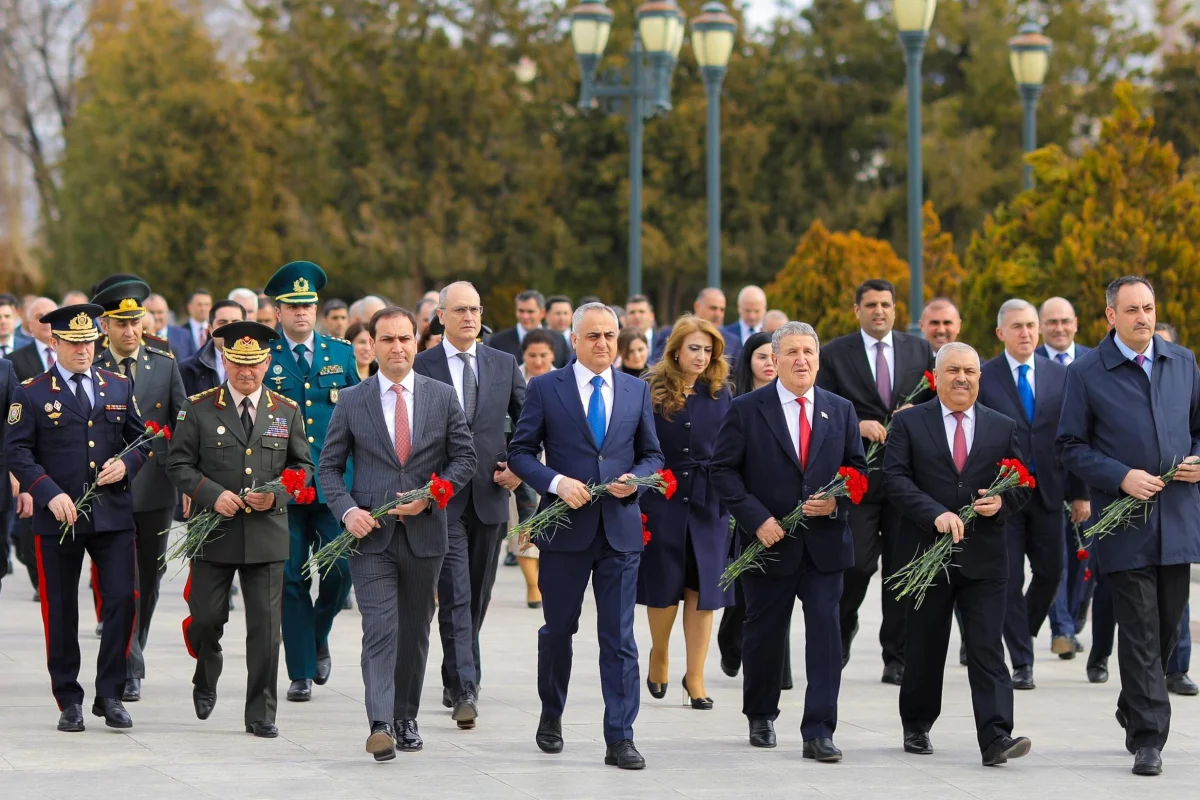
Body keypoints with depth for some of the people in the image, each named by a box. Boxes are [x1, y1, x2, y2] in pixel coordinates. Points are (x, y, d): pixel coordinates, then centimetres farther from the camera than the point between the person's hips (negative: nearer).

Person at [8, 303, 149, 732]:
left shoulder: (119, 387, 10)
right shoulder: (32, 394, 0)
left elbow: (141, 438, 14)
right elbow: (18, 453, -4)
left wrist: (126, 464, -7)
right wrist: (50, 494, -17)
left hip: (113, 514, 2)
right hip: (57, 517, -2)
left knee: (121, 601, -5)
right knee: (61, 612, 4)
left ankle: (109, 695, 6)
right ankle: (69, 701, 14)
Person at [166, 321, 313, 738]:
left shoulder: (287, 412, 8)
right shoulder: (199, 408, 2)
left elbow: (303, 466, 11)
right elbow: (179, 464, 1)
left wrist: (276, 495, -8)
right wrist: (213, 495, -15)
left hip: (267, 534, 1)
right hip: (213, 532, -1)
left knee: (265, 625, 0)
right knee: (206, 617, 1)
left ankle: (261, 712, 7)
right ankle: (206, 680, 32)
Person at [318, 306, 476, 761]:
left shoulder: (442, 397, 5)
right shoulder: (352, 402, 3)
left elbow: (464, 459, 6)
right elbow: (329, 467, 6)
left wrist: (430, 495, -9)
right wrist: (347, 510, -11)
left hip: (424, 532, 2)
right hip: (371, 535, -2)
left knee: (415, 632, 11)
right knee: (379, 629, -13)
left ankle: (406, 718, 24)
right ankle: (380, 725, -22)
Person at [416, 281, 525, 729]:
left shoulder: (504, 365, 9)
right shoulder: (420, 367, 0)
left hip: (490, 495, 4)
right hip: (442, 498, -4)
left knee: (478, 596, 11)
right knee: (455, 597, -11)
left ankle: (456, 681, 25)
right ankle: (464, 689, -15)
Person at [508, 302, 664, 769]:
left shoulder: (637, 391, 9)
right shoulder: (545, 389, 1)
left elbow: (652, 455, 14)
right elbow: (520, 452, 0)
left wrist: (635, 480, -8)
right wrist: (557, 482, -16)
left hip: (620, 530, 1)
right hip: (565, 528, -1)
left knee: (619, 638, -2)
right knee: (558, 629, 12)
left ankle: (620, 739, -2)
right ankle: (551, 717, 32)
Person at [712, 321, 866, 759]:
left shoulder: (840, 410, 8)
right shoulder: (747, 409, -1)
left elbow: (858, 468, 12)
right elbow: (724, 470, -4)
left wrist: (837, 502, -9)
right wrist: (756, 518, -14)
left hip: (825, 541, 2)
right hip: (769, 541, -1)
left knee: (825, 632, -7)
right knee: (764, 635, 10)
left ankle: (818, 732, -6)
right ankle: (761, 717, 32)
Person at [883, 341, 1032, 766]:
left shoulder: (1003, 427, 10)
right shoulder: (908, 423, 3)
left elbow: (1022, 483, 11)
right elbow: (896, 478, -8)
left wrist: (1002, 501, -12)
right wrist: (936, 514, -21)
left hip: (985, 558, 1)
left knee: (987, 650, -9)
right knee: (924, 650, 11)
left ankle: (996, 738, -15)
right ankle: (916, 727, 28)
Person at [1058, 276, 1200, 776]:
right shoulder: (1086, 374, -1)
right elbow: (1072, 447, -1)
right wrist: (1121, 477, -14)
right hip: (1125, 523, -4)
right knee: (1140, 632, -6)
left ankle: (1135, 712, 31)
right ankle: (1148, 738, -4)